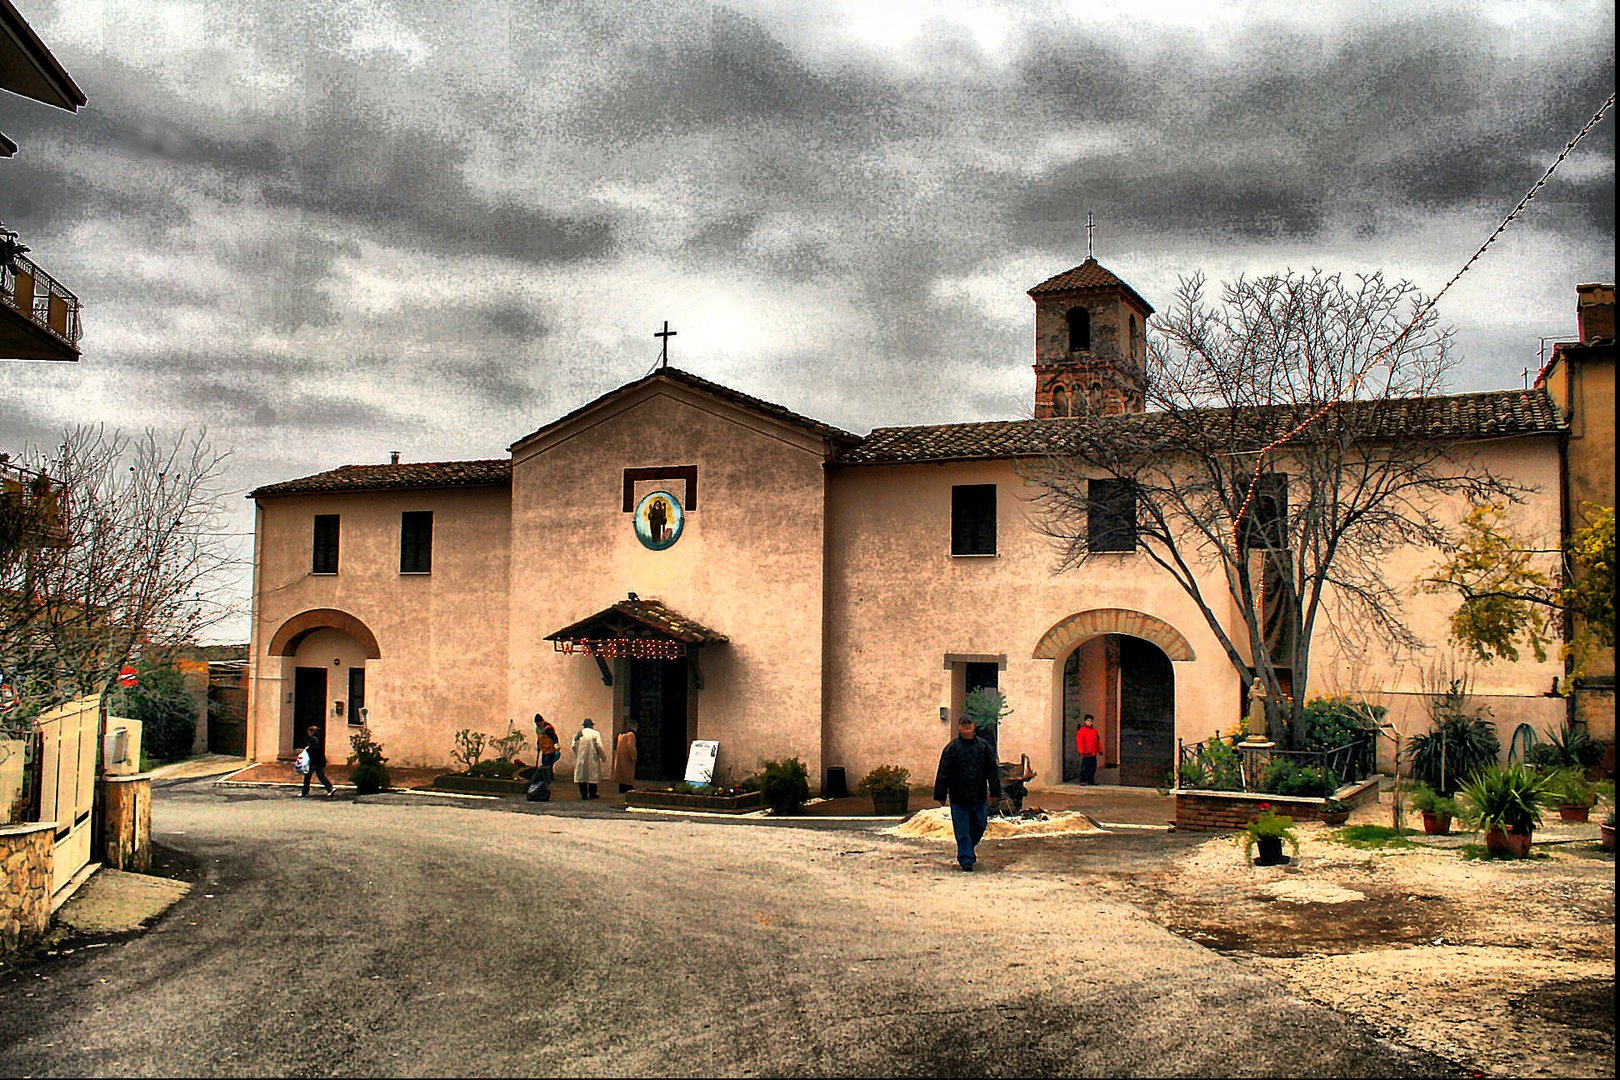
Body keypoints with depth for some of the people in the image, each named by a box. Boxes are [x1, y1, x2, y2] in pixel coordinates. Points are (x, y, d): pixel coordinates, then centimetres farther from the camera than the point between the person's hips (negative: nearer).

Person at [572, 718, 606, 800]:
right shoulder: (595, 733, -4)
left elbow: (573, 746, -1)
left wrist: (577, 755, 15)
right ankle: (592, 794, 8)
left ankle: (583, 794, 8)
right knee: (593, 775, 6)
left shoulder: (578, 734, 5)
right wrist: (603, 758, -2)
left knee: (581, 775, 8)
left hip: (580, 759, 2)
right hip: (592, 758, -2)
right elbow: (599, 746, -11)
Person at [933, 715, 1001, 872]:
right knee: (962, 830, -2)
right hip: (958, 797, -2)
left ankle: (968, 850, 35)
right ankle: (965, 859, 4)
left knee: (979, 826, 11)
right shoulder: (951, 748, -1)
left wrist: (994, 791, 4)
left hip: (979, 796, 3)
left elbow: (993, 771, 9)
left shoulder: (984, 746, 6)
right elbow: (943, 773, -1)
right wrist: (940, 795, -3)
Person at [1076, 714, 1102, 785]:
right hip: (1086, 754, -7)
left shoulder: (1094, 731, 14)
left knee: (1092, 768, 10)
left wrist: (1099, 749, 17)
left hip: (1093, 754, 7)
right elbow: (1079, 742, -11)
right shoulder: (1081, 731, -7)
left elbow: (1097, 741, 21)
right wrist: (1081, 751, -17)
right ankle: (1083, 780, 0)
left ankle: (1091, 780, 17)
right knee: (1085, 767, -6)